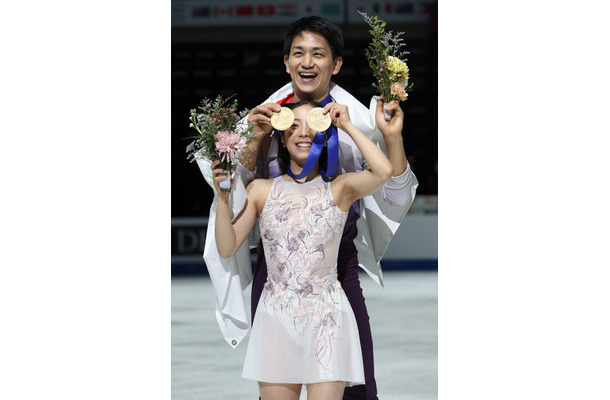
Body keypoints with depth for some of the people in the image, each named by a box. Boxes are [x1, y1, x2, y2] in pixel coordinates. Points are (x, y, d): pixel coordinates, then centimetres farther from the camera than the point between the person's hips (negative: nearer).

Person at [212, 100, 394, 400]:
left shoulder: (339, 189, 3)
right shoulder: (261, 190, 7)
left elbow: (383, 172, -18)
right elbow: (227, 248, 2)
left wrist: (347, 126, -8)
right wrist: (223, 196, -11)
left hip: (326, 318, -1)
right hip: (276, 316, 2)